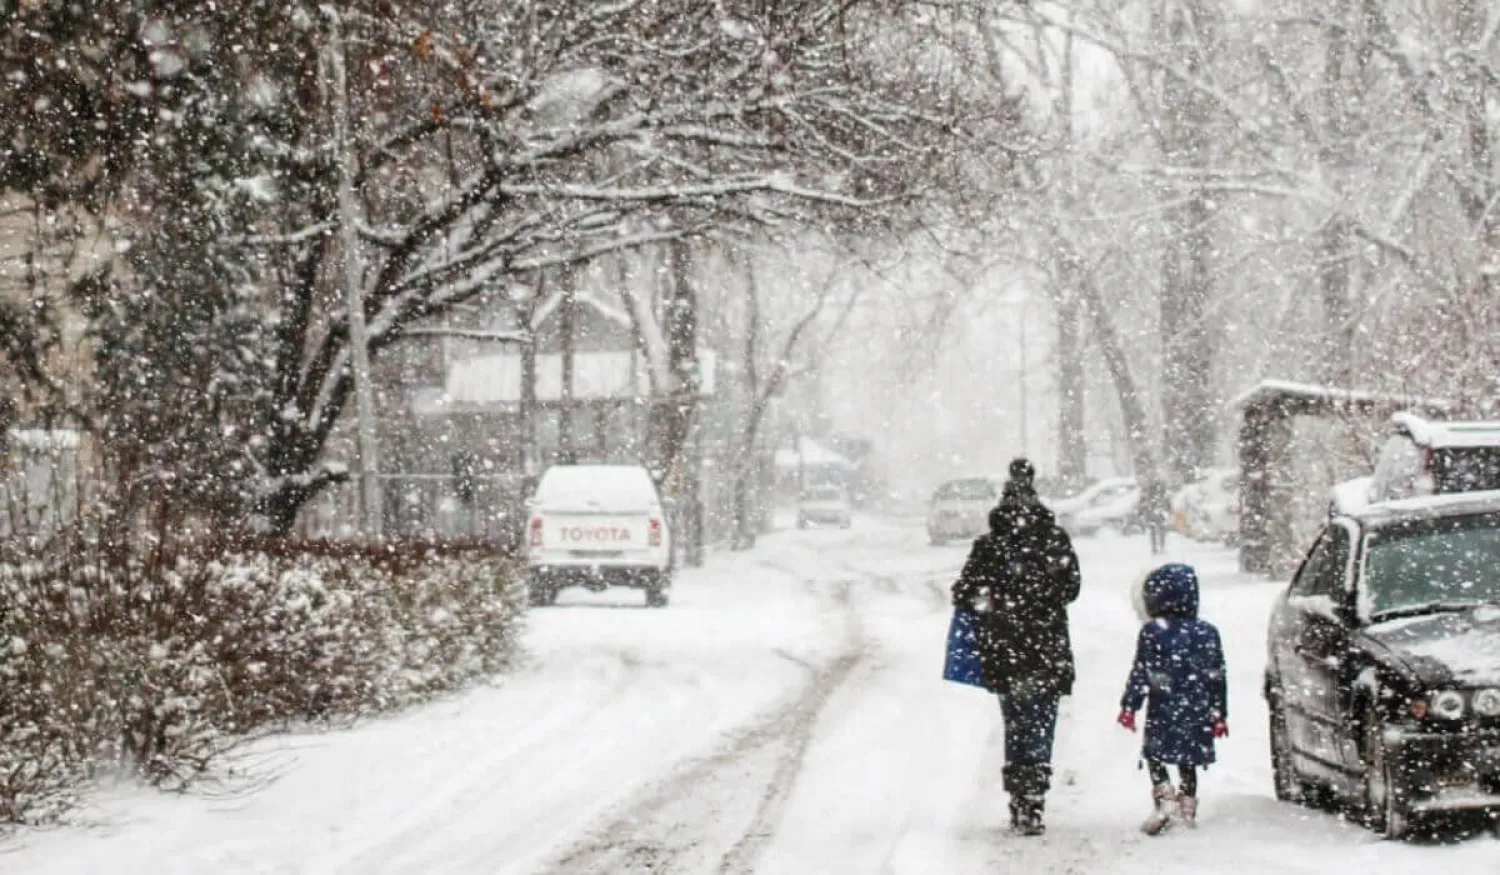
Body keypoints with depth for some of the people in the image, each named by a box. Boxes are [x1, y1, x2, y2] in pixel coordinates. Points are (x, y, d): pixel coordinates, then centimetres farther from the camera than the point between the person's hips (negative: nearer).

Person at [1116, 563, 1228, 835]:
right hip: (1198, 711, 4)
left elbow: (1140, 673, -9)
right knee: (1187, 761, 15)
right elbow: (1217, 678, 7)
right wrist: (1220, 713, 14)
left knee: (1154, 754, 7)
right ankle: (1187, 806, 16)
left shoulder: (1153, 632, -8)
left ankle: (1165, 798, -9)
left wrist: (1129, 706, -3)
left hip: (1164, 711, -4)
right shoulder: (1207, 633, 5)